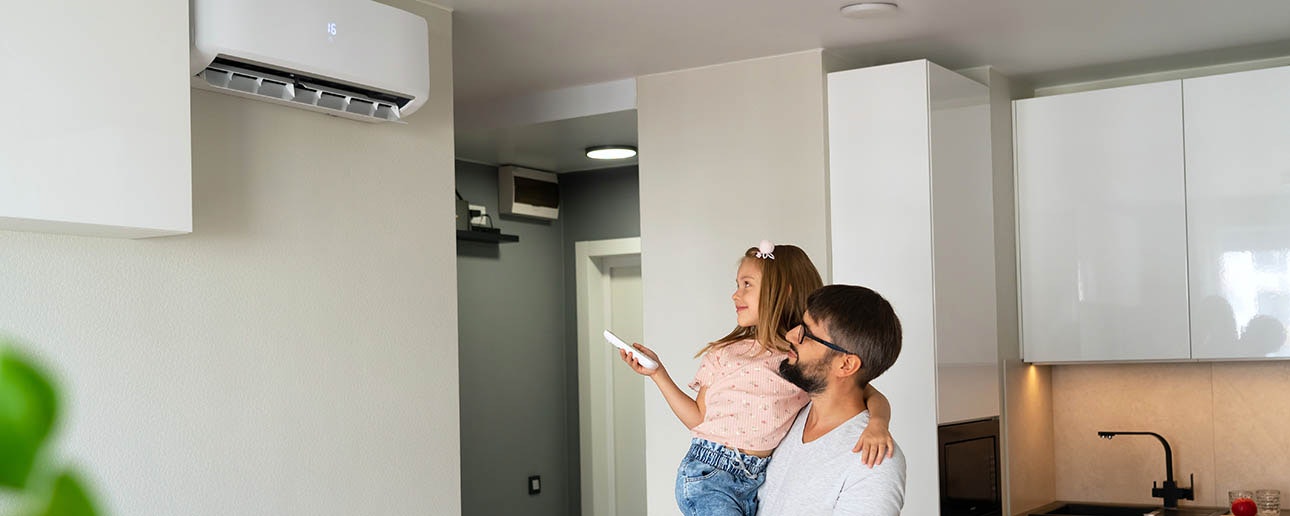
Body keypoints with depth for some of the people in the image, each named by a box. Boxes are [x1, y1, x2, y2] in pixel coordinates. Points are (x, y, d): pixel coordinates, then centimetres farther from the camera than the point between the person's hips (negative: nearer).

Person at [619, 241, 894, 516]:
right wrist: (657, 372, 6)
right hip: (708, 474, 0)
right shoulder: (726, 352, 6)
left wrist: (878, 423, -24)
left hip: (760, 482, 0)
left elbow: (873, 397, -2)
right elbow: (699, 419, 10)